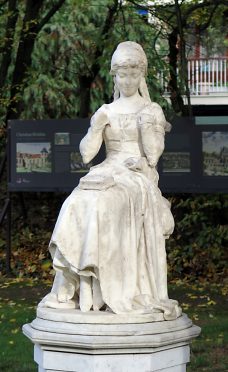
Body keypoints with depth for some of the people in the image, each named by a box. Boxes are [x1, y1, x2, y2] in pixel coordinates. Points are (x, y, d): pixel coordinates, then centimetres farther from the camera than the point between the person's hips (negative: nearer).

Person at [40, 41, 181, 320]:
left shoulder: (152, 111, 8)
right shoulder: (105, 112, 16)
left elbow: (153, 156, -1)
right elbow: (86, 154, 7)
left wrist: (147, 127, -15)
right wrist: (96, 127, -7)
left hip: (139, 177, -3)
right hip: (107, 175, 3)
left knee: (105, 206, -35)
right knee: (79, 206, -29)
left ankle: (123, 292, -33)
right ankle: (78, 289, -27)